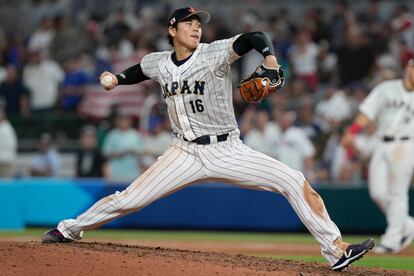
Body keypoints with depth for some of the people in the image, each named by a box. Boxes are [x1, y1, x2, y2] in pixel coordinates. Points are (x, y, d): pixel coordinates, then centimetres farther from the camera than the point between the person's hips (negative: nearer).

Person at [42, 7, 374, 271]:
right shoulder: (158, 63, 3)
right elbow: (138, 71, 26)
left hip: (228, 151, -2)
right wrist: (116, 79, 6)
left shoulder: (215, 53, -10)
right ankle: (69, 229, 19)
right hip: (186, 153, 2)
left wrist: (270, 58, -42)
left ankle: (336, 250, -14)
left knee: (295, 182, -17)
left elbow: (255, 38, -23)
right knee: (128, 200, -3)